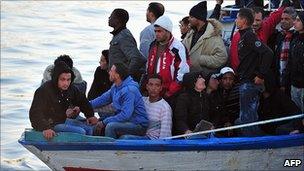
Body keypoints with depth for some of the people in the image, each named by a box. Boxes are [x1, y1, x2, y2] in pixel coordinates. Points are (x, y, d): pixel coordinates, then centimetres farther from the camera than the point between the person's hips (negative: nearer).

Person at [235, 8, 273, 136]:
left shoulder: (249, 36, -14)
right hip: (245, 82, 10)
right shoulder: (244, 36, 16)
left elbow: (268, 53, -24)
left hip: (250, 82, -10)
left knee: (247, 119, -8)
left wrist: (261, 76, -21)